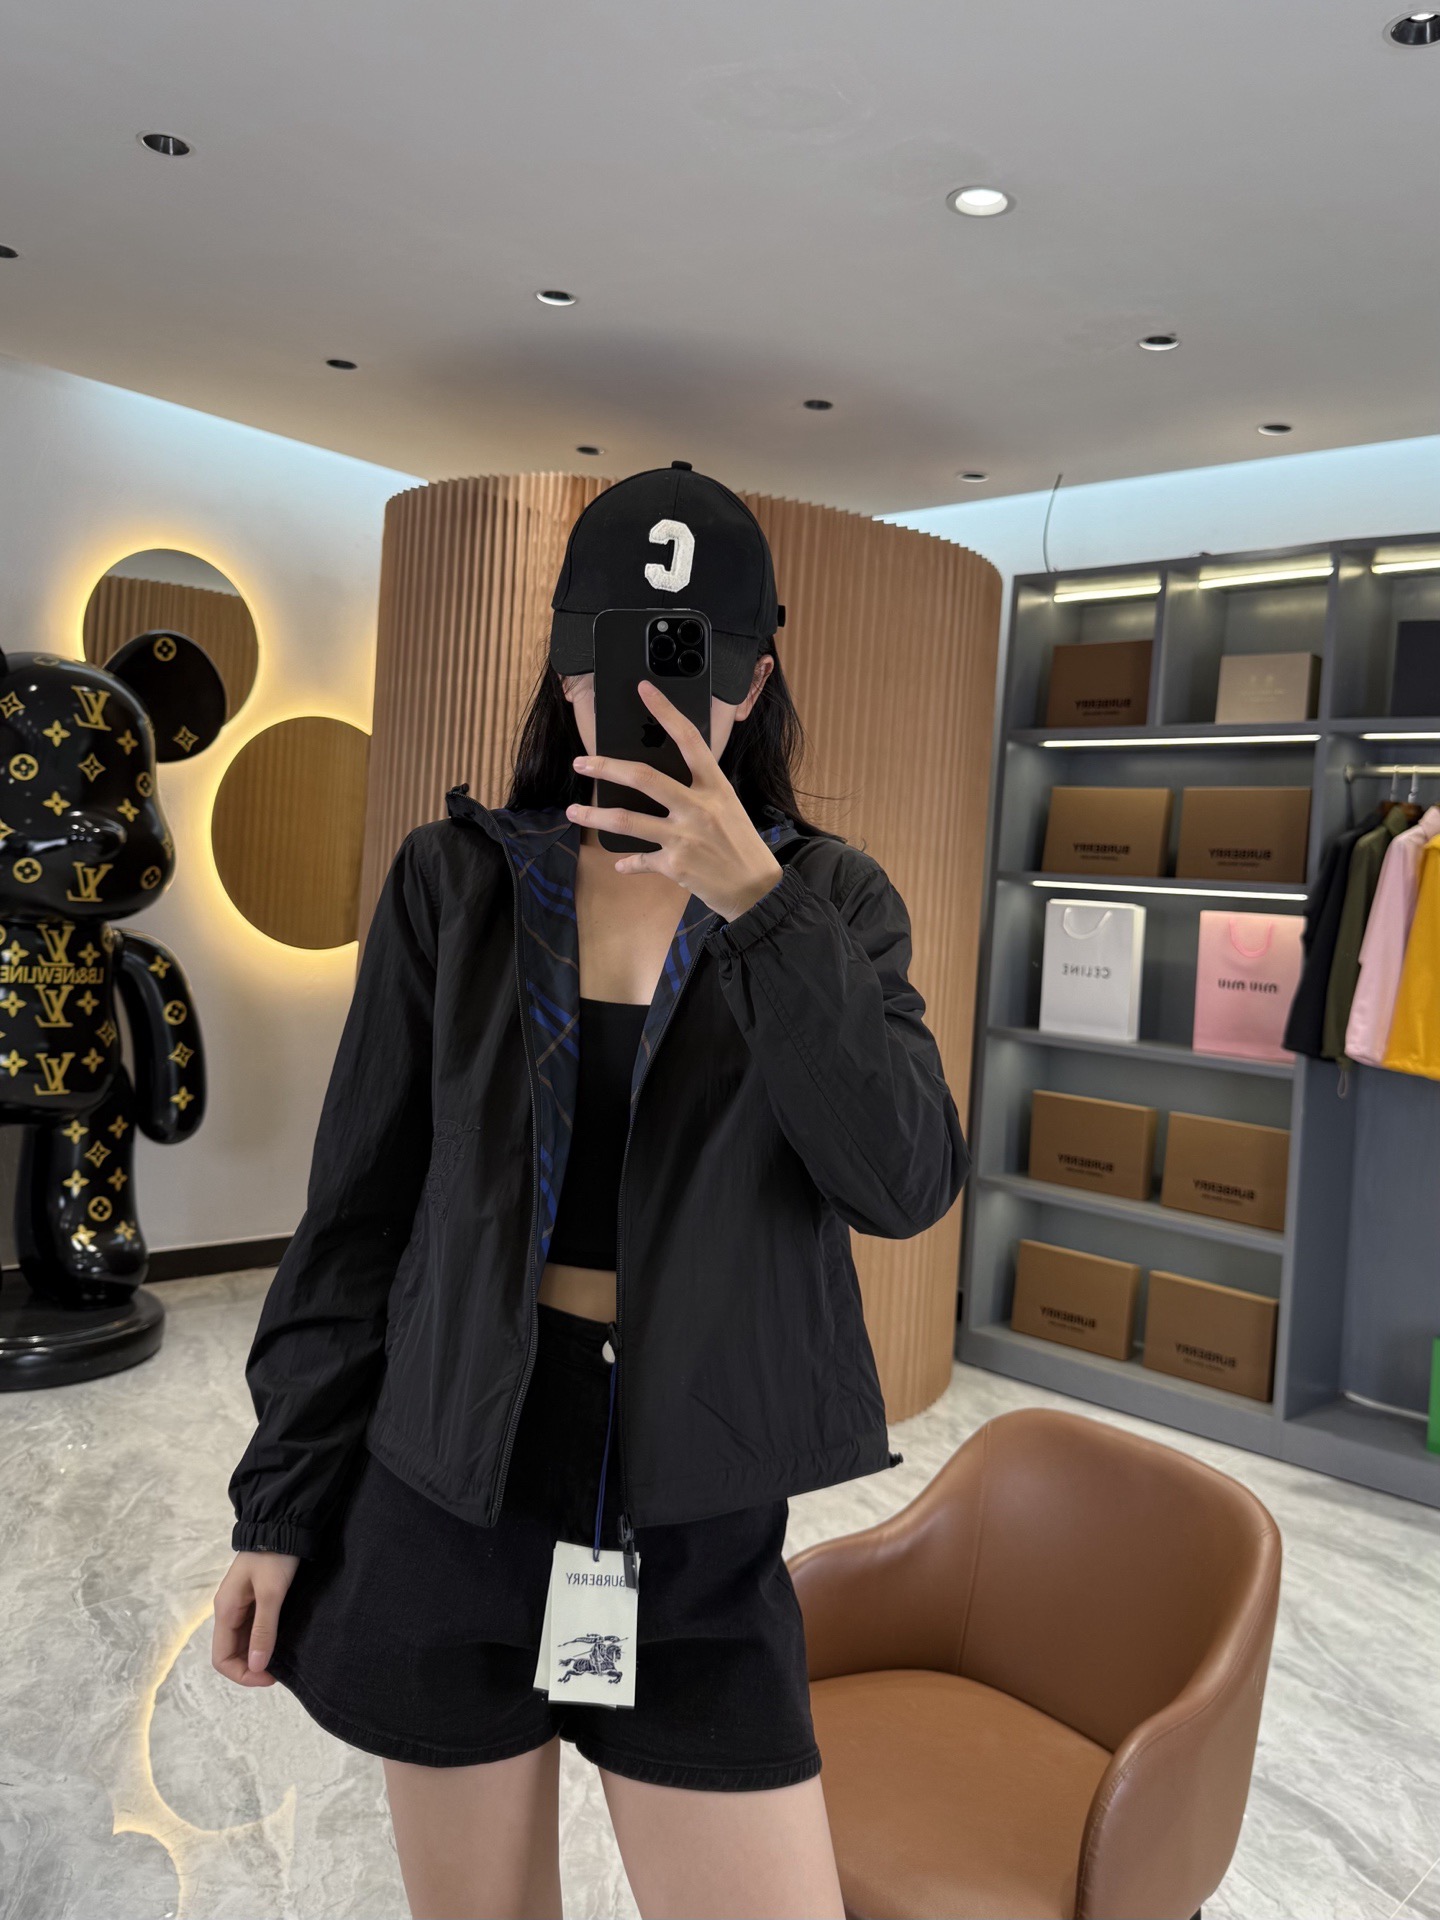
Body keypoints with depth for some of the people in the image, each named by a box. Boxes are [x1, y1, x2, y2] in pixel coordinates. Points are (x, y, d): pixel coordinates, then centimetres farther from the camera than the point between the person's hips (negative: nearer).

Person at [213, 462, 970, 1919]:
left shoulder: (829, 898, -2)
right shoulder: (454, 879, -2)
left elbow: (905, 1186, -17)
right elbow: (358, 1208, 2)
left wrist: (754, 900, -26)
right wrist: (280, 1501, 4)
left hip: (696, 1511, 0)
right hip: (452, 1481, 1)